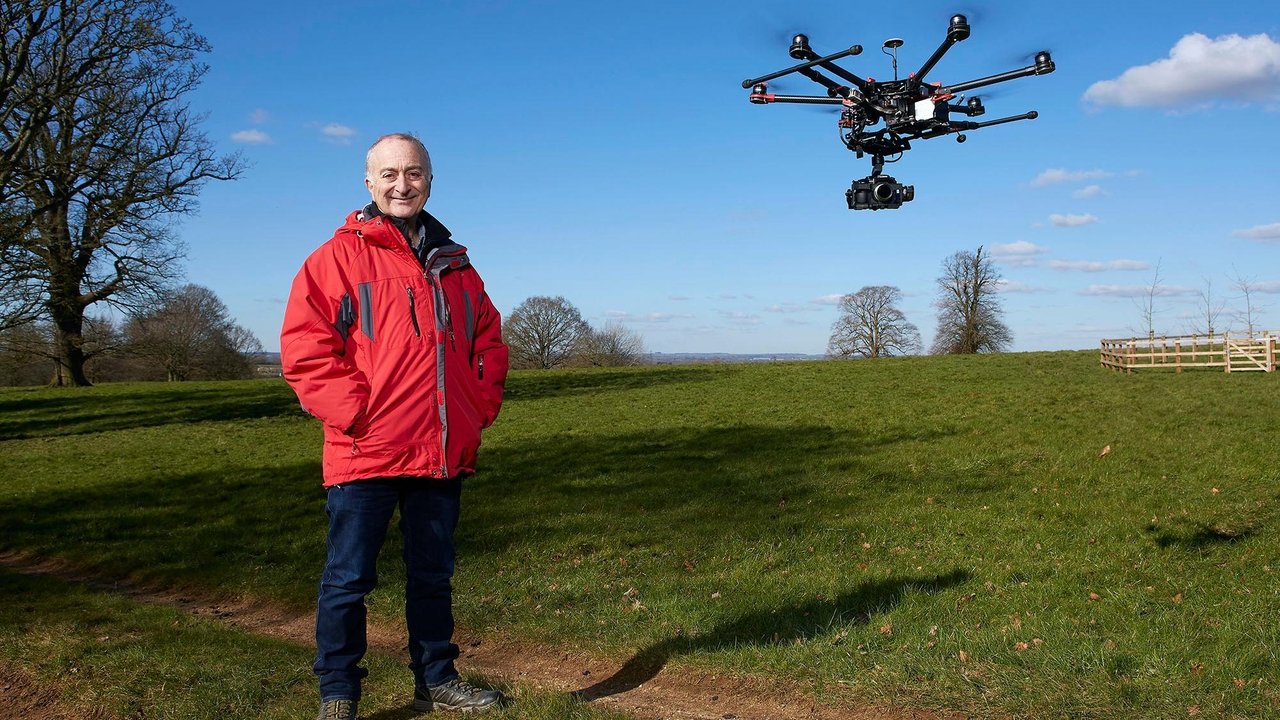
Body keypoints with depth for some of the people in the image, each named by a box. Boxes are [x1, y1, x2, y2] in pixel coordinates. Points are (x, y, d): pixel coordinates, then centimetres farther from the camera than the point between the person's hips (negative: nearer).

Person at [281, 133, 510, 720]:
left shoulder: (454, 264, 14)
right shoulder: (339, 257, -2)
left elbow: (488, 341, 20)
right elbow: (304, 346, -9)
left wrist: (481, 405, 7)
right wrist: (353, 411, -16)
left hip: (444, 453, 5)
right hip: (365, 452, -5)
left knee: (433, 575, 16)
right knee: (348, 579, 4)